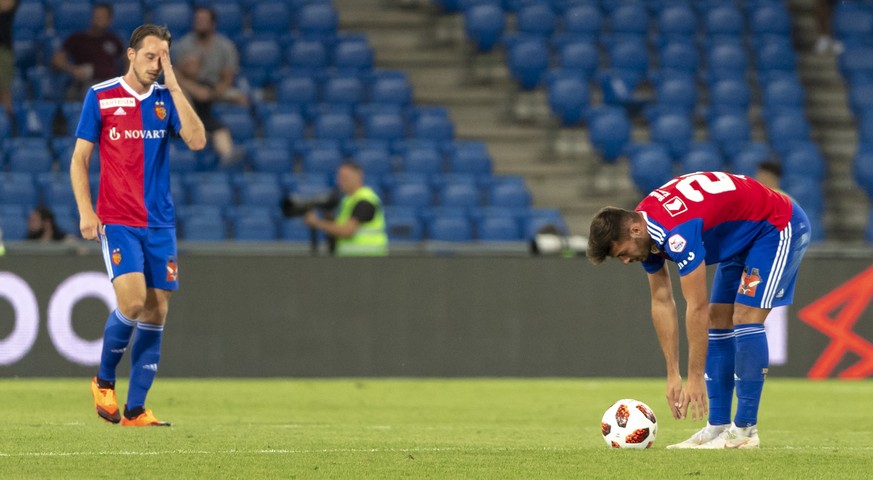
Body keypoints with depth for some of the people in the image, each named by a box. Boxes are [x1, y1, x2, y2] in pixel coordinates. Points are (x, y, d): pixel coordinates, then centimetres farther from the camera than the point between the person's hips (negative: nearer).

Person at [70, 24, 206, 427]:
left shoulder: (166, 98, 7)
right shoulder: (100, 97, -1)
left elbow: (197, 141, -8)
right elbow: (79, 158, 2)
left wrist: (173, 85, -10)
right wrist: (85, 212, -8)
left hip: (160, 223, 4)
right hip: (117, 221, -4)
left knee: (156, 312, 0)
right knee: (132, 300, -20)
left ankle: (135, 409, 6)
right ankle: (104, 381, 4)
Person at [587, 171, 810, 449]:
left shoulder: (676, 232, -35)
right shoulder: (644, 228, -6)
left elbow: (697, 308, -32)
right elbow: (661, 303, 0)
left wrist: (695, 379, -27)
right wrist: (673, 375, -2)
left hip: (779, 227, -10)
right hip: (745, 237, 10)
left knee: (745, 319, -17)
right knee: (719, 322, 3)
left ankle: (745, 431, -14)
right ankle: (718, 427, 4)